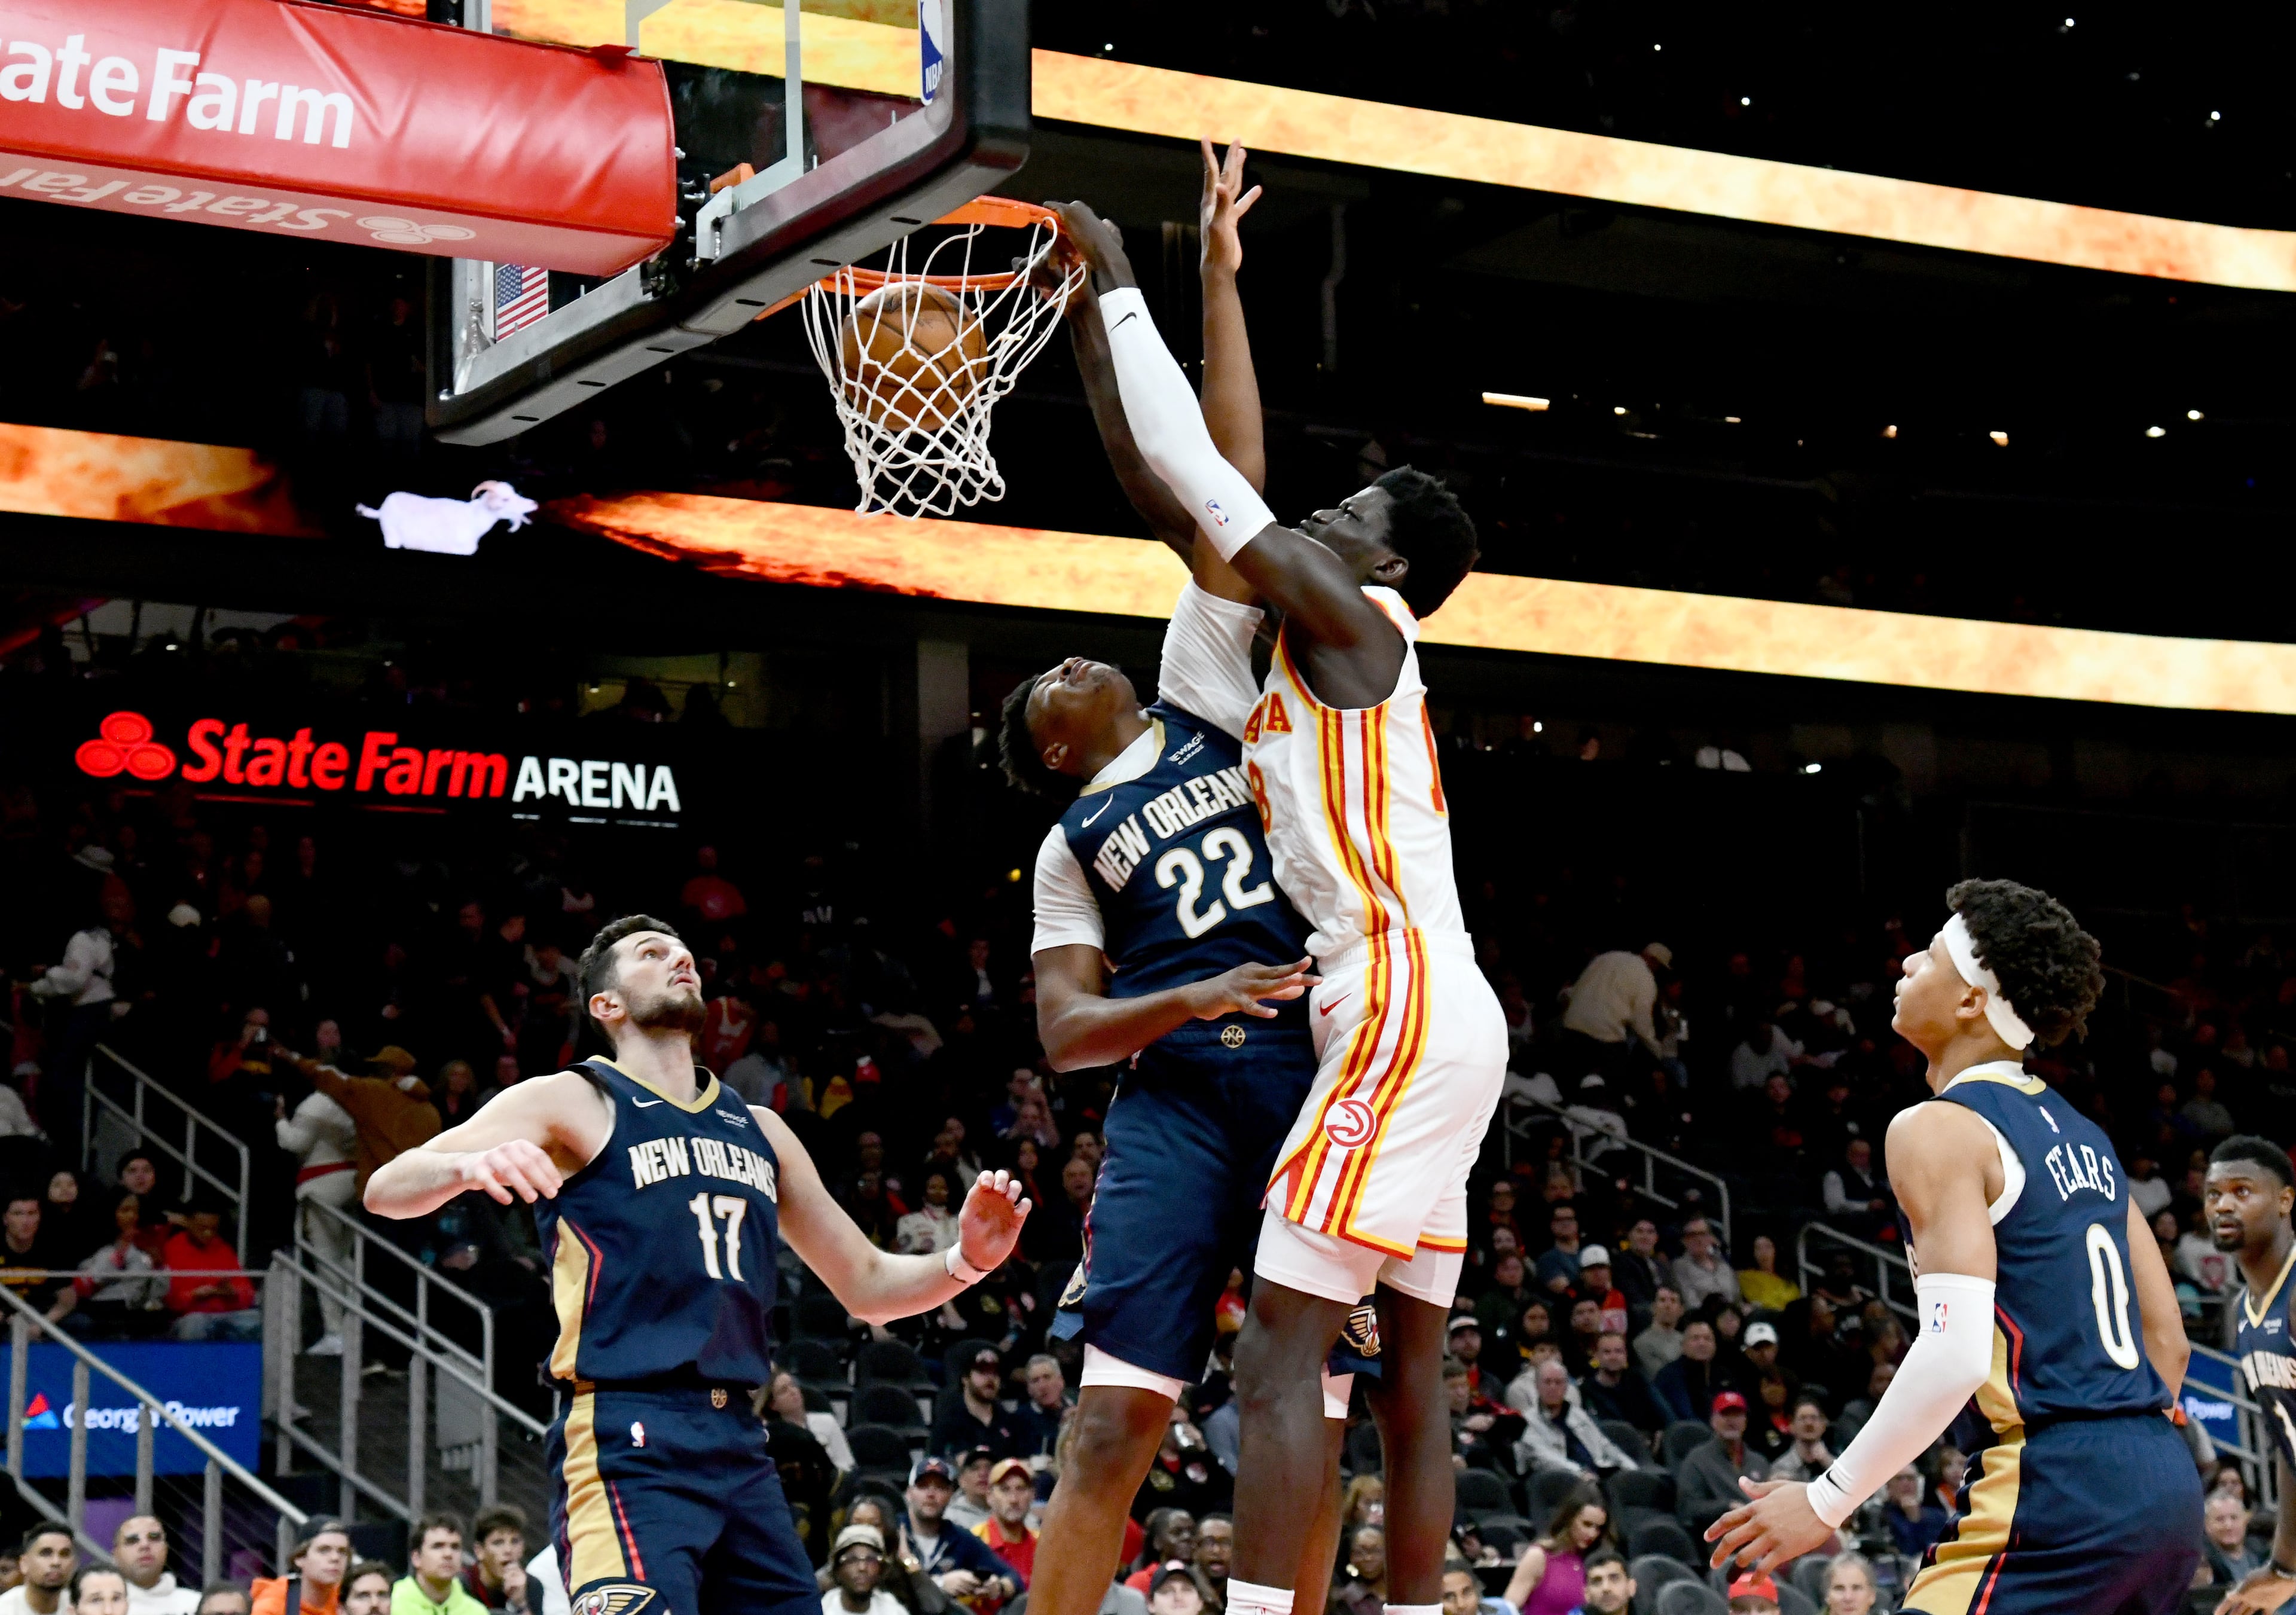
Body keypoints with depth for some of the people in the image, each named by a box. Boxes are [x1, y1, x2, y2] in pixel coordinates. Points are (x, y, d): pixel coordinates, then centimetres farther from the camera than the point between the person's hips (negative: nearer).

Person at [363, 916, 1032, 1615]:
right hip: (624, 1434, -7)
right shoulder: (572, 1103, 3)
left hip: (739, 1443, 7)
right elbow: (386, 1190, -8)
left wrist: (963, 1262, 5)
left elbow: (866, 1285, 26)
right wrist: (470, 1164, -30)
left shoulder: (760, 1131, 21)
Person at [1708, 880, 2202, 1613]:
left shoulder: (1939, 1130, -8)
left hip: (2060, 1485, -9)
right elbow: (2168, 1341, 19)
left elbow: (1957, 1354, -19)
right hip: (2165, 1482, 9)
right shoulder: (2080, 1133, 18)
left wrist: (1826, 1500, -13)